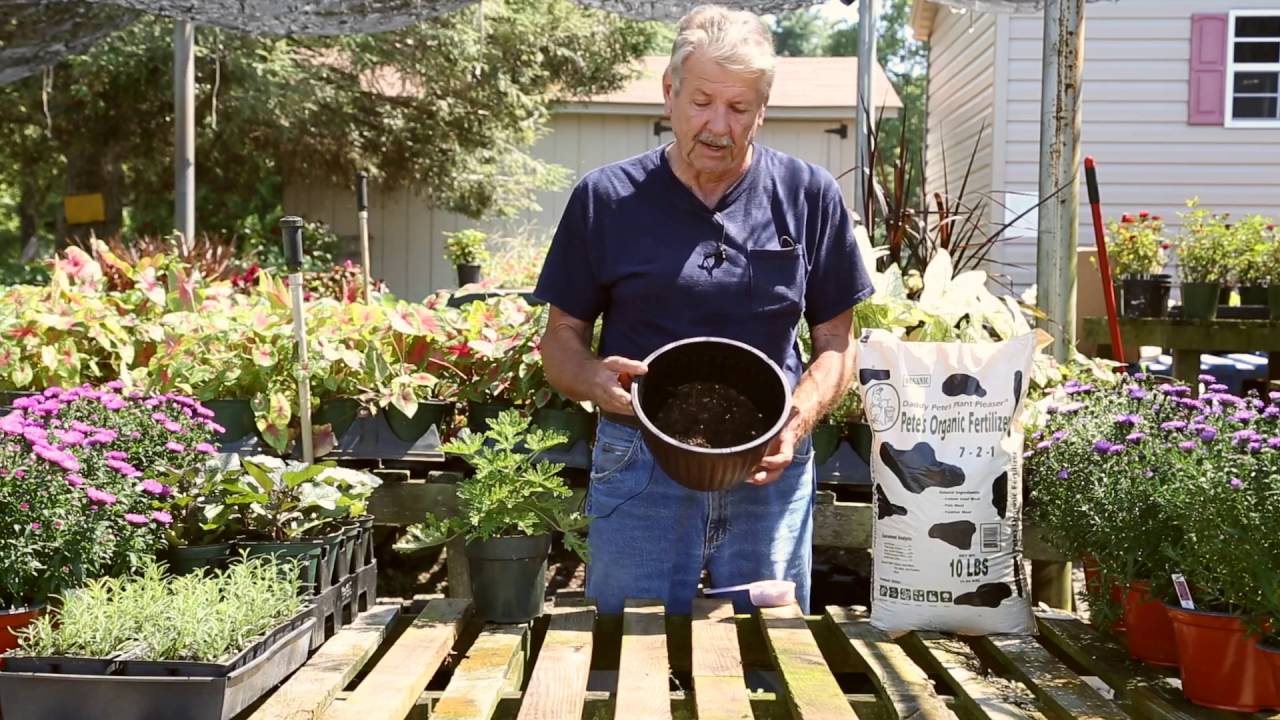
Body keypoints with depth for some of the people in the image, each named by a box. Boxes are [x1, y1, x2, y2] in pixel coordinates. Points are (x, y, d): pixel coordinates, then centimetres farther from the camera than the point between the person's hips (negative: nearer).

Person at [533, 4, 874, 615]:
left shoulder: (809, 197, 3)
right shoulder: (607, 198, 0)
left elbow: (834, 345, 6)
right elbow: (561, 339, 6)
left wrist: (797, 422, -12)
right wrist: (594, 379, -16)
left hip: (770, 471, 1)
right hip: (639, 467, -1)